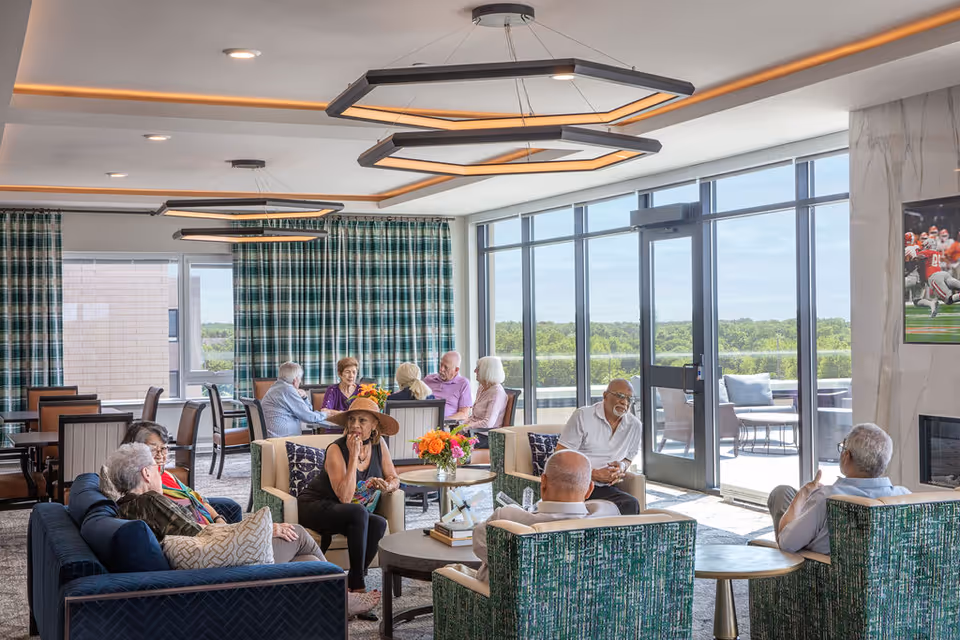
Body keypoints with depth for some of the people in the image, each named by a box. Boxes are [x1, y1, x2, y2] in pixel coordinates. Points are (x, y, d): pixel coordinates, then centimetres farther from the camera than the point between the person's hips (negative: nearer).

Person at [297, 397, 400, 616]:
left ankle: (351, 581, -13)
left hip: (349, 514, 5)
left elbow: (394, 479, 6)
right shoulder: (336, 450, -22)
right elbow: (344, 496, -29)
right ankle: (358, 585, -26)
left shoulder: (379, 445, -3)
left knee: (378, 524, -26)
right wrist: (354, 456, -30)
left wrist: (386, 486, -18)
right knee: (359, 512, -35)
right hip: (315, 507, -5)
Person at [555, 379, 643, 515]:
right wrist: (595, 474, -13)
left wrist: (622, 466, -2)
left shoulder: (635, 426, 11)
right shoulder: (583, 416, -2)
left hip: (605, 488, 3)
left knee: (631, 504, -28)